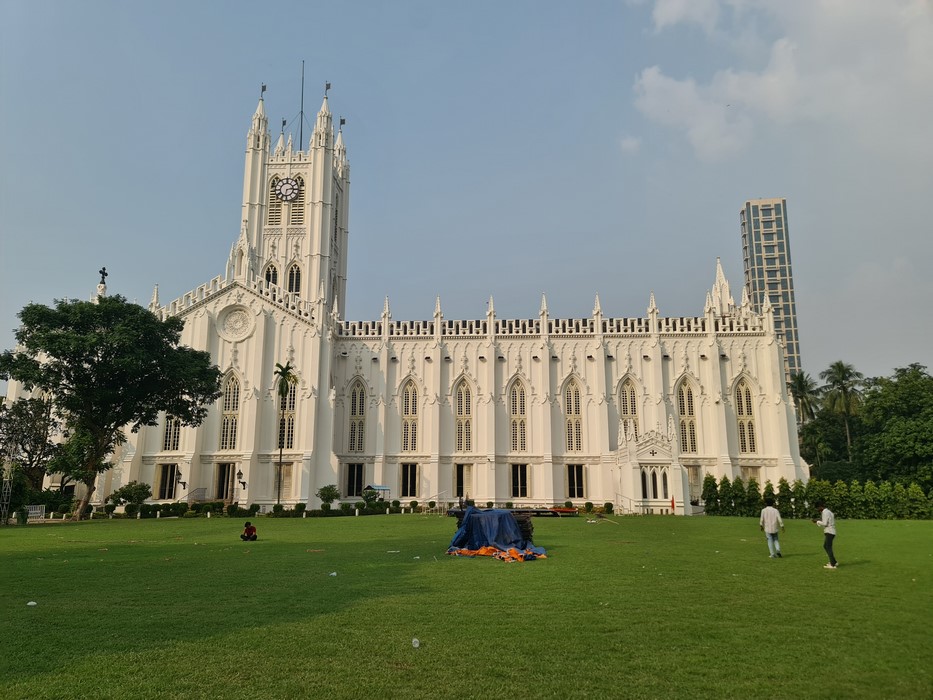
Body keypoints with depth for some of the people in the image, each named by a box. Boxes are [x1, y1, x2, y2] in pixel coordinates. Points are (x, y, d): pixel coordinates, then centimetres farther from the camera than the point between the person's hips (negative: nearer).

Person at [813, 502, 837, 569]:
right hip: (831, 531, 10)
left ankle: (832, 565, -5)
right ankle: (834, 562, 22)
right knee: (825, 546, 18)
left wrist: (817, 521, -7)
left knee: (828, 548, -6)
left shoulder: (825, 512, -14)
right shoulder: (828, 511, 16)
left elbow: (824, 523, -19)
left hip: (829, 532, -10)